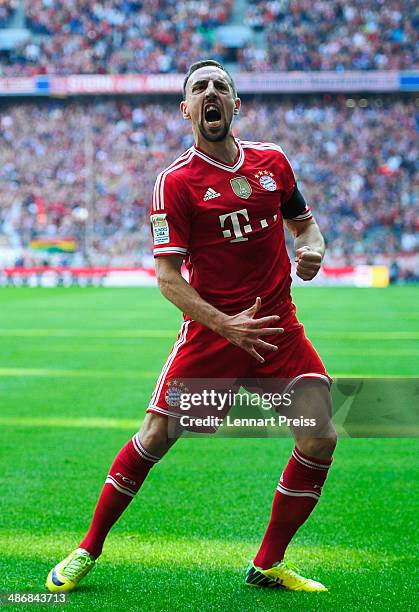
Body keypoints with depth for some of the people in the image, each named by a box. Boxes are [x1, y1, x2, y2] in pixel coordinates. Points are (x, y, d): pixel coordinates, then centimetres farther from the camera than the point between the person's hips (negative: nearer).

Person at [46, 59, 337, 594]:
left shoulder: (272, 160, 7)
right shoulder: (176, 181, -6)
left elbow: (303, 221, 23)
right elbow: (167, 277, -10)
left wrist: (312, 248, -2)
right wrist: (225, 325, -22)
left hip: (277, 325, 3)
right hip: (209, 328, -3)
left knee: (320, 438, -10)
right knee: (156, 435, -5)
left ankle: (268, 565, 6)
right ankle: (88, 550, 14)